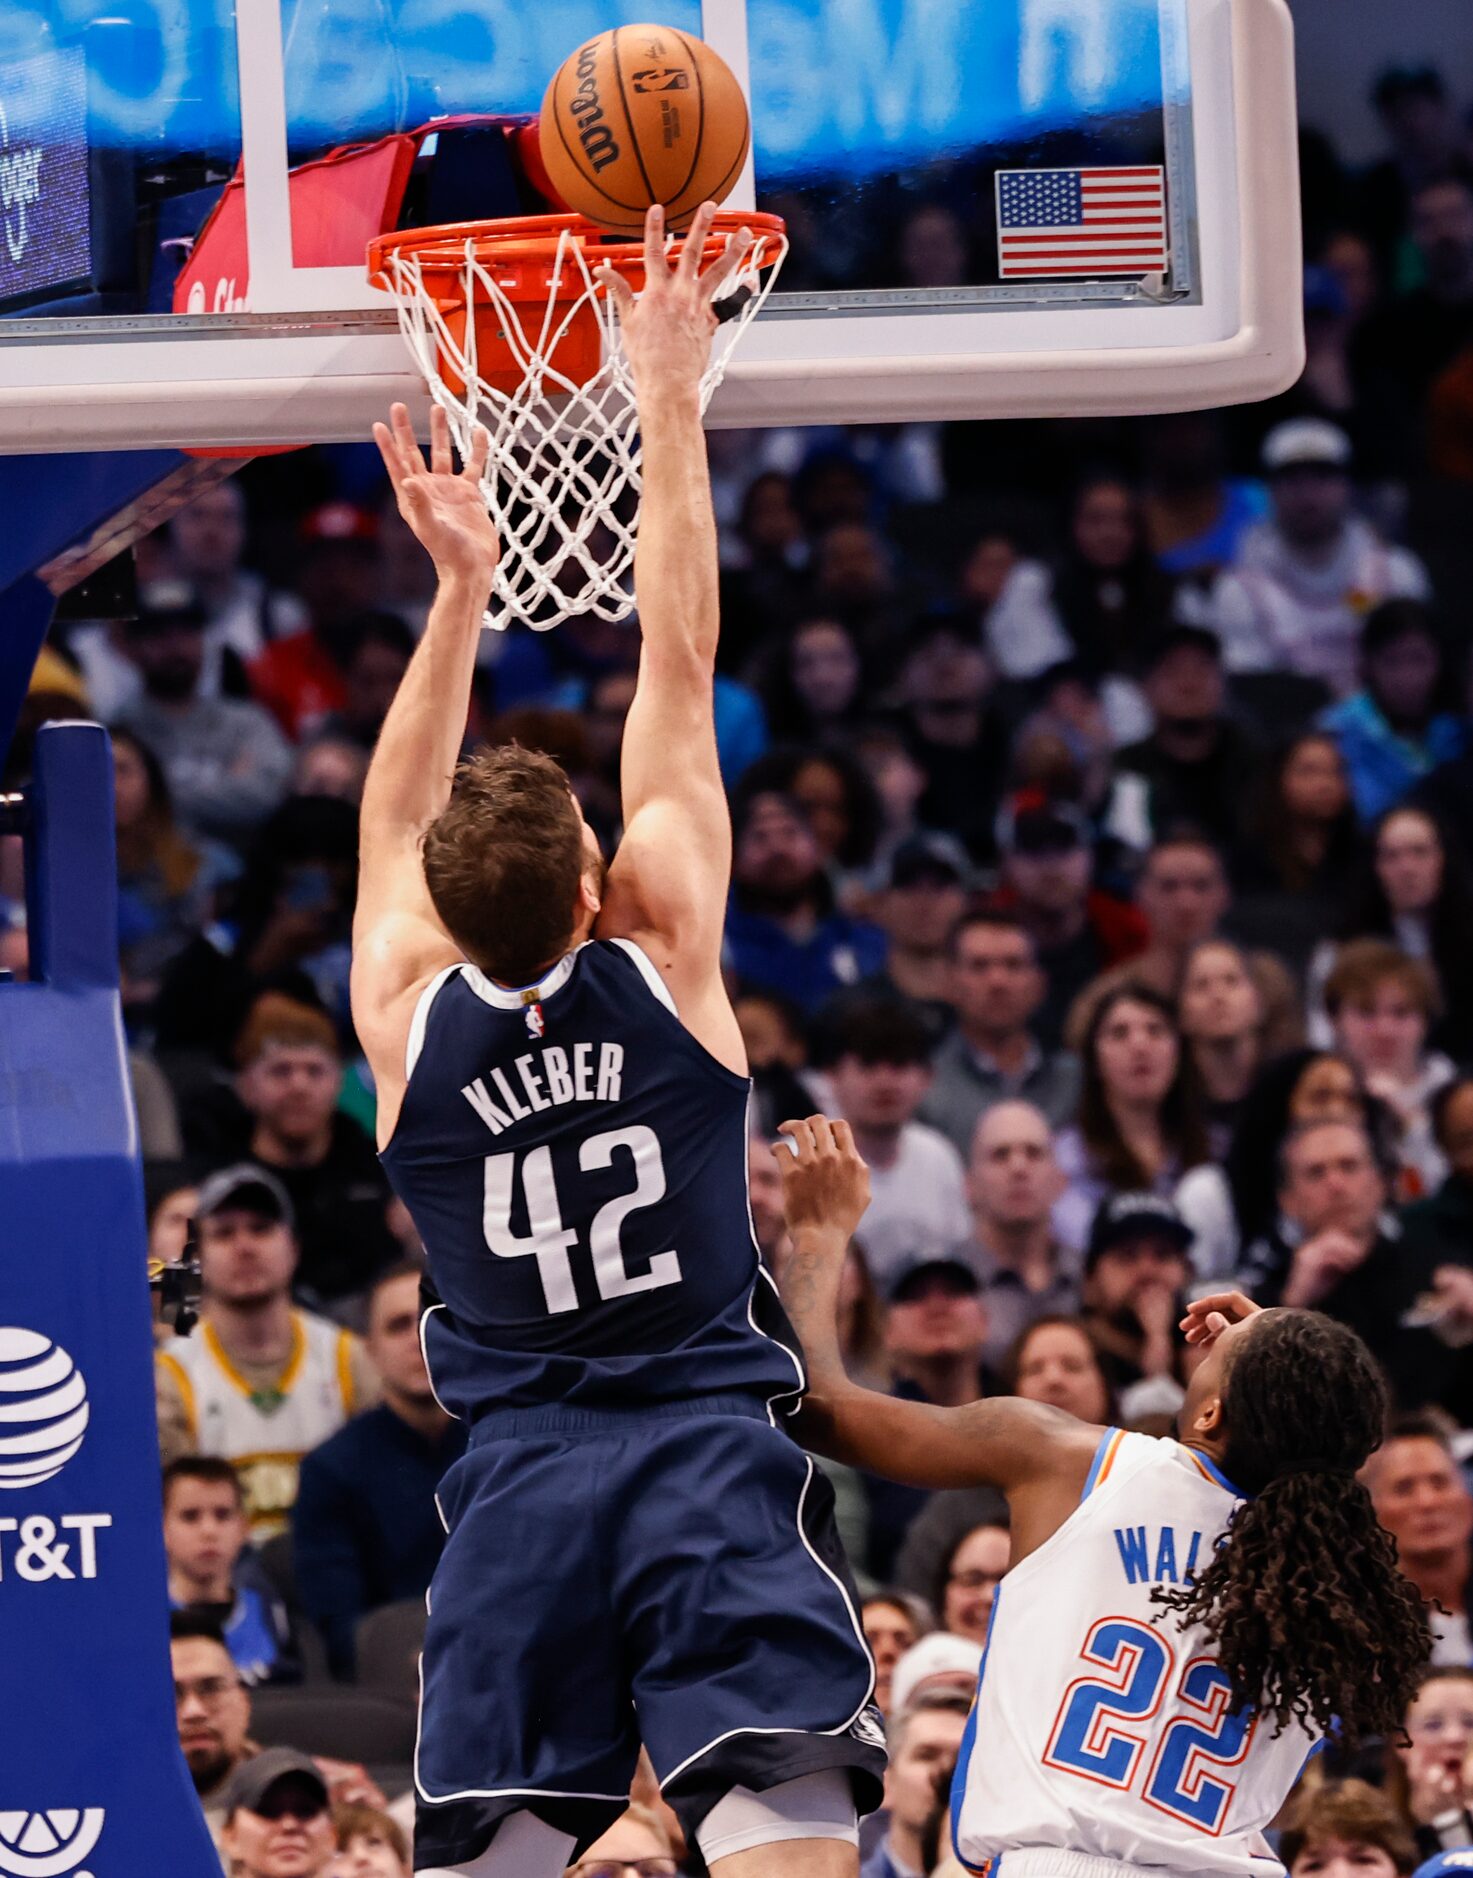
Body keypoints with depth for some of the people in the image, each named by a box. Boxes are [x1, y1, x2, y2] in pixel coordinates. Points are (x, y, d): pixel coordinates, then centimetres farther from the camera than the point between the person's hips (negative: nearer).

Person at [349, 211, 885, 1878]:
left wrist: (460, 586, 28)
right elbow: (678, 661, 3)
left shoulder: (408, 1020, 2)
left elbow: (394, 817, 22)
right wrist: (668, 399, 9)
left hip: (516, 1489, 3)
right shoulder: (665, 959, -3)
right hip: (710, 1461, -3)